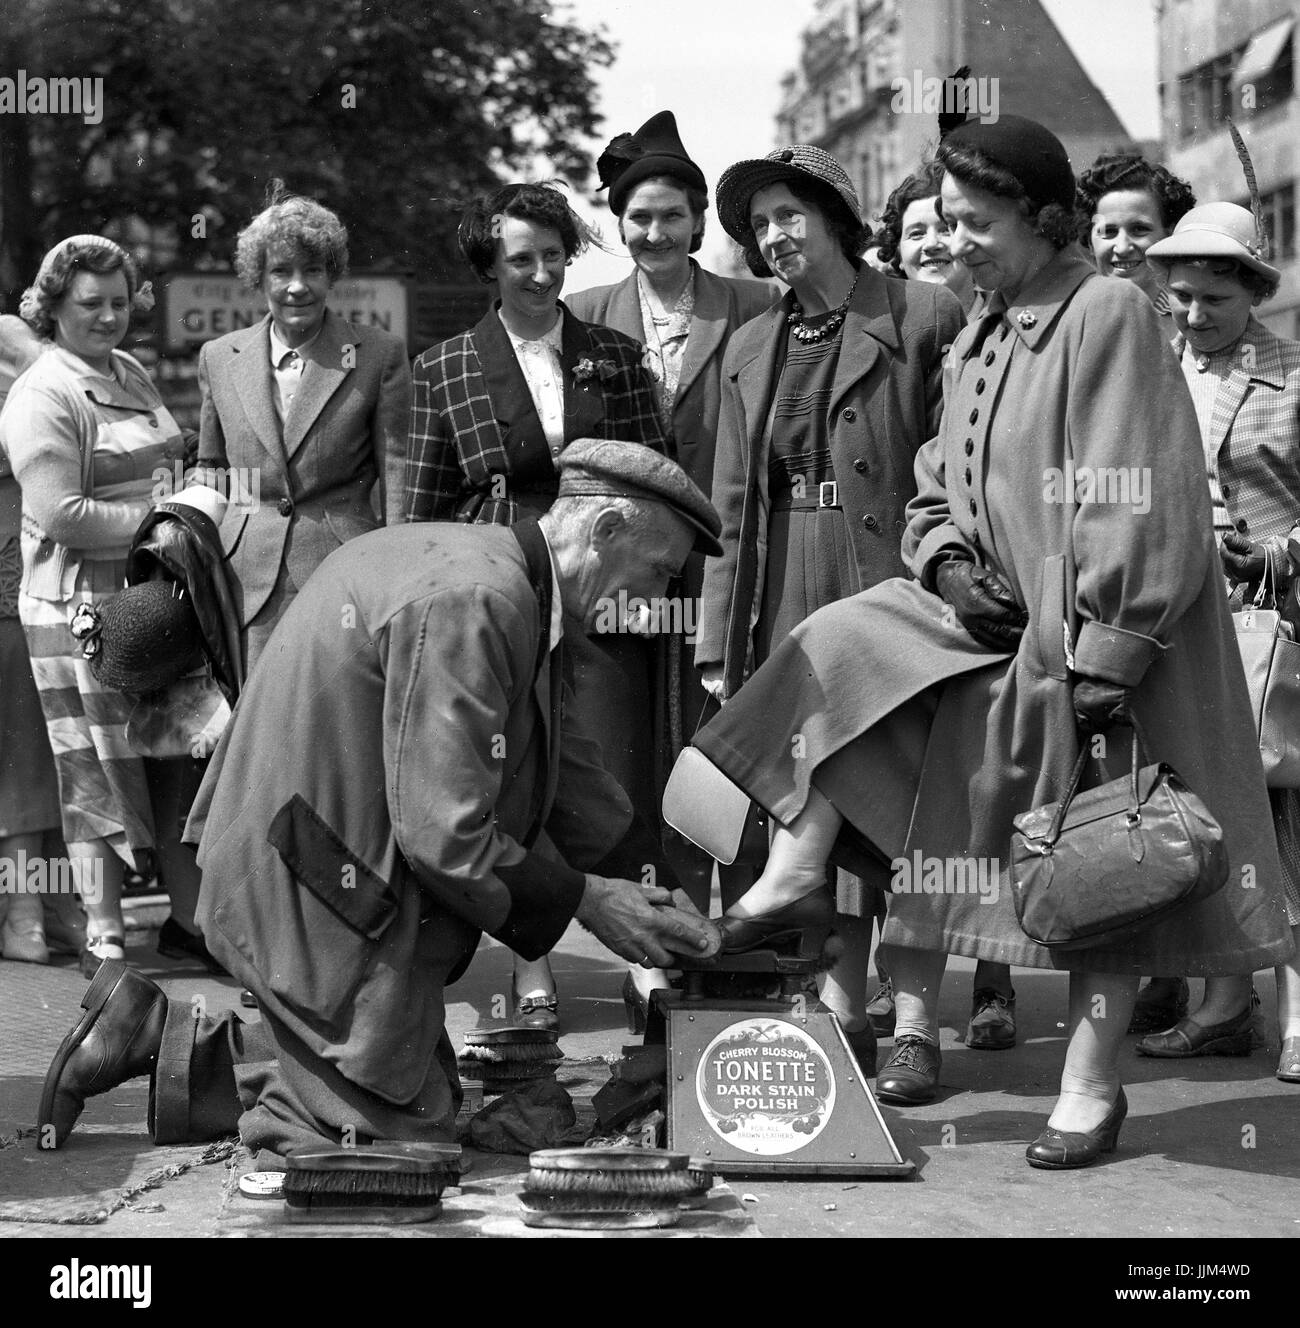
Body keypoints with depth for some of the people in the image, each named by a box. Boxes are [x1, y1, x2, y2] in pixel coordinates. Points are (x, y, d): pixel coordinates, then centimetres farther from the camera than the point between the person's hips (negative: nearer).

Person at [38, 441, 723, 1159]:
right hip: (321, 891, -11)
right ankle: (157, 1037, 2)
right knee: (407, 1131, 0)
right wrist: (585, 899, -13)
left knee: (433, 1093, 18)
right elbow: (444, 831, -26)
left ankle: (152, 1040, 13)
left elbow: (568, 762, 19)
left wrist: (663, 902, 15)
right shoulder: (471, 601, -24)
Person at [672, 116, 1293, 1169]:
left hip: (1097, 645, -8)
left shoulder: (1107, 314, -13)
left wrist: (1102, 657, -21)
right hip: (993, 628, 8)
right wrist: (950, 566, -4)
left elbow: (1134, 506, -19)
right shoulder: (977, 342, 12)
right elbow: (936, 495, 18)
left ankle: (1093, 1086, 11)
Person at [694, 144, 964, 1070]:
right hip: (782, 606, 5)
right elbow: (731, 506, 14)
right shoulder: (751, 348, 15)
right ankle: (842, 1015, 13)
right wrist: (719, 642, 9)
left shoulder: (925, 318, -1)